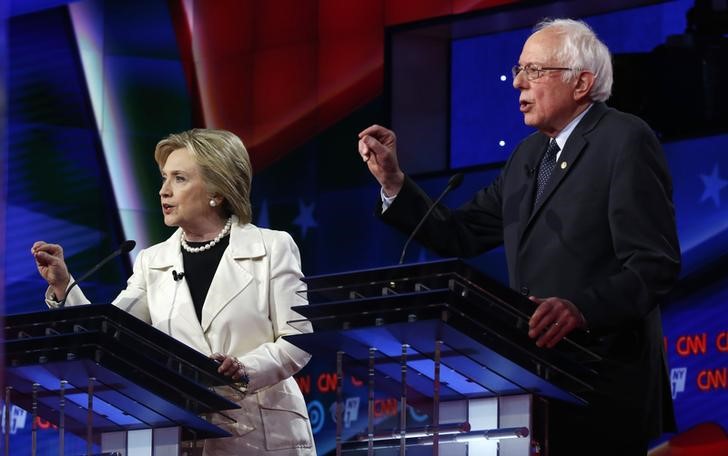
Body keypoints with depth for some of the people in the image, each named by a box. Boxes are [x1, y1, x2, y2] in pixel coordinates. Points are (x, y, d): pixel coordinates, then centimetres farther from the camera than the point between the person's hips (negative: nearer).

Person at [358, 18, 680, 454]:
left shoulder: (624, 140, -10)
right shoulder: (529, 155, 17)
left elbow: (656, 265, -18)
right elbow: (460, 235, 13)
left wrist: (581, 309, -33)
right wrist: (393, 182, 1)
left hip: (603, 387, -8)